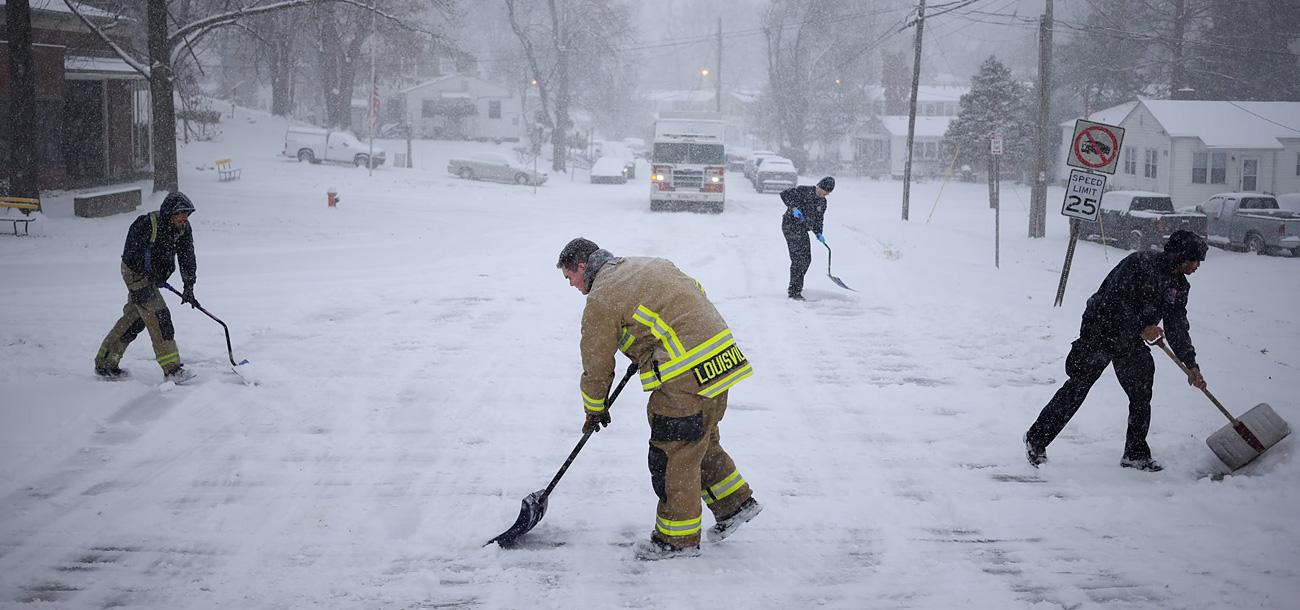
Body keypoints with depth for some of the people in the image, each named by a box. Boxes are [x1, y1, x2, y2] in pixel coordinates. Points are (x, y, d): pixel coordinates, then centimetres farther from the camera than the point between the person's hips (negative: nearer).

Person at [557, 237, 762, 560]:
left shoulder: (600, 300, -7)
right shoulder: (648, 264, 18)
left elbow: (597, 365, 0)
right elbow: (696, 291, 27)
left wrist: (594, 411, 18)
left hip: (686, 378, -9)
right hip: (724, 360, 9)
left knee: (672, 455, 2)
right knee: (702, 442, 24)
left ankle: (678, 538, 13)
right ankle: (736, 503, 32)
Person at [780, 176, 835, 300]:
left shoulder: (822, 202, 10)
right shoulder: (803, 191, -12)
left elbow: (818, 220, 17)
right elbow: (785, 194, -16)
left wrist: (819, 234, 2)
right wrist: (794, 208, -27)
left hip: (802, 230, 8)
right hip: (791, 226, -8)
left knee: (806, 259, 10)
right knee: (798, 259, -11)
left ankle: (795, 288, 23)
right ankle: (793, 291, -6)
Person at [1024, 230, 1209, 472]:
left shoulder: (1179, 286, 6)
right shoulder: (1140, 263, -19)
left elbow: (1177, 327, 10)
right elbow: (1115, 300, -24)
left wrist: (1191, 365, 6)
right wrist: (1141, 329, -26)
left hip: (1131, 343, 7)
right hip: (1100, 332, -7)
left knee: (1141, 395, 3)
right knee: (1077, 388, -5)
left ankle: (1136, 454, 16)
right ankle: (1036, 439, 5)